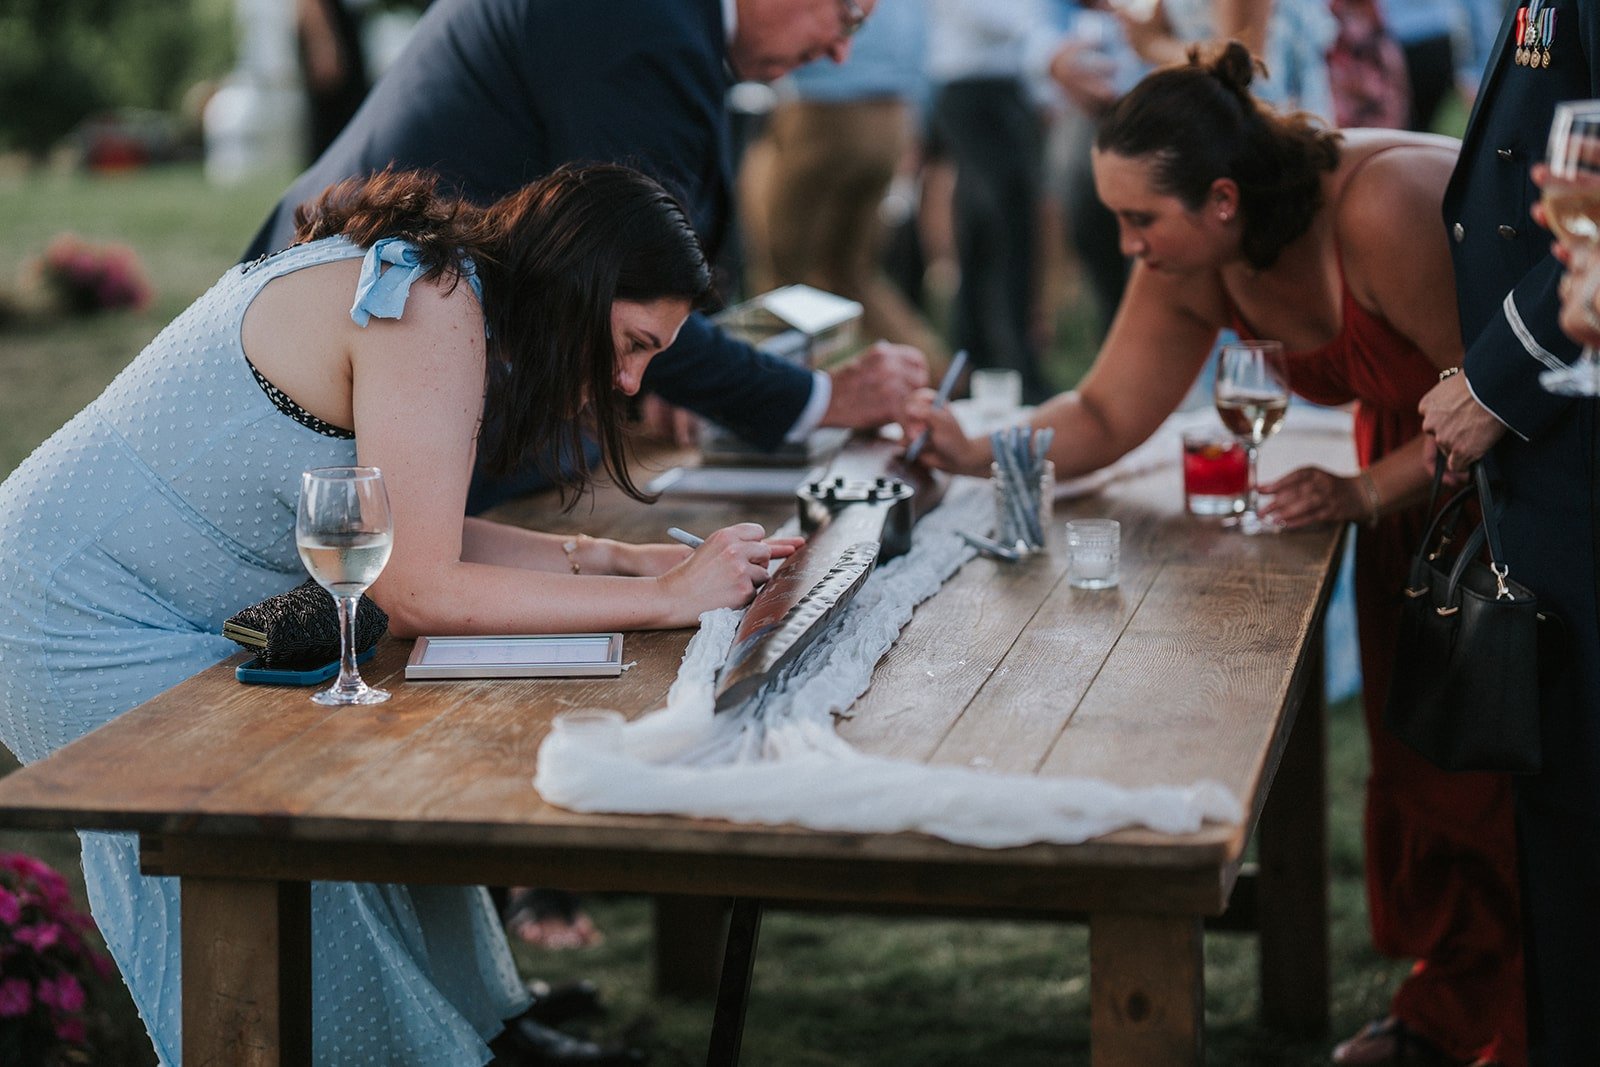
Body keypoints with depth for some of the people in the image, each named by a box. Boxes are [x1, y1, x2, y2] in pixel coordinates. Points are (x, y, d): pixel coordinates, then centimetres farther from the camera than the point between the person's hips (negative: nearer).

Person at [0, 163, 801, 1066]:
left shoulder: (425, 281, 7)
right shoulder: (430, 313, -23)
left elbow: (409, 534, 11)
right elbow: (419, 591, -25)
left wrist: (601, 558, 1)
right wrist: (662, 597, -20)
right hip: (83, 631, -9)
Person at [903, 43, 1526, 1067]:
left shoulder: (1382, 208, -35)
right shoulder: (1192, 268, -11)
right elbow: (1106, 415, -4)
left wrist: (1370, 490, -30)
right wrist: (979, 452, -18)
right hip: (1413, 445, 7)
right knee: (1410, 734, 8)